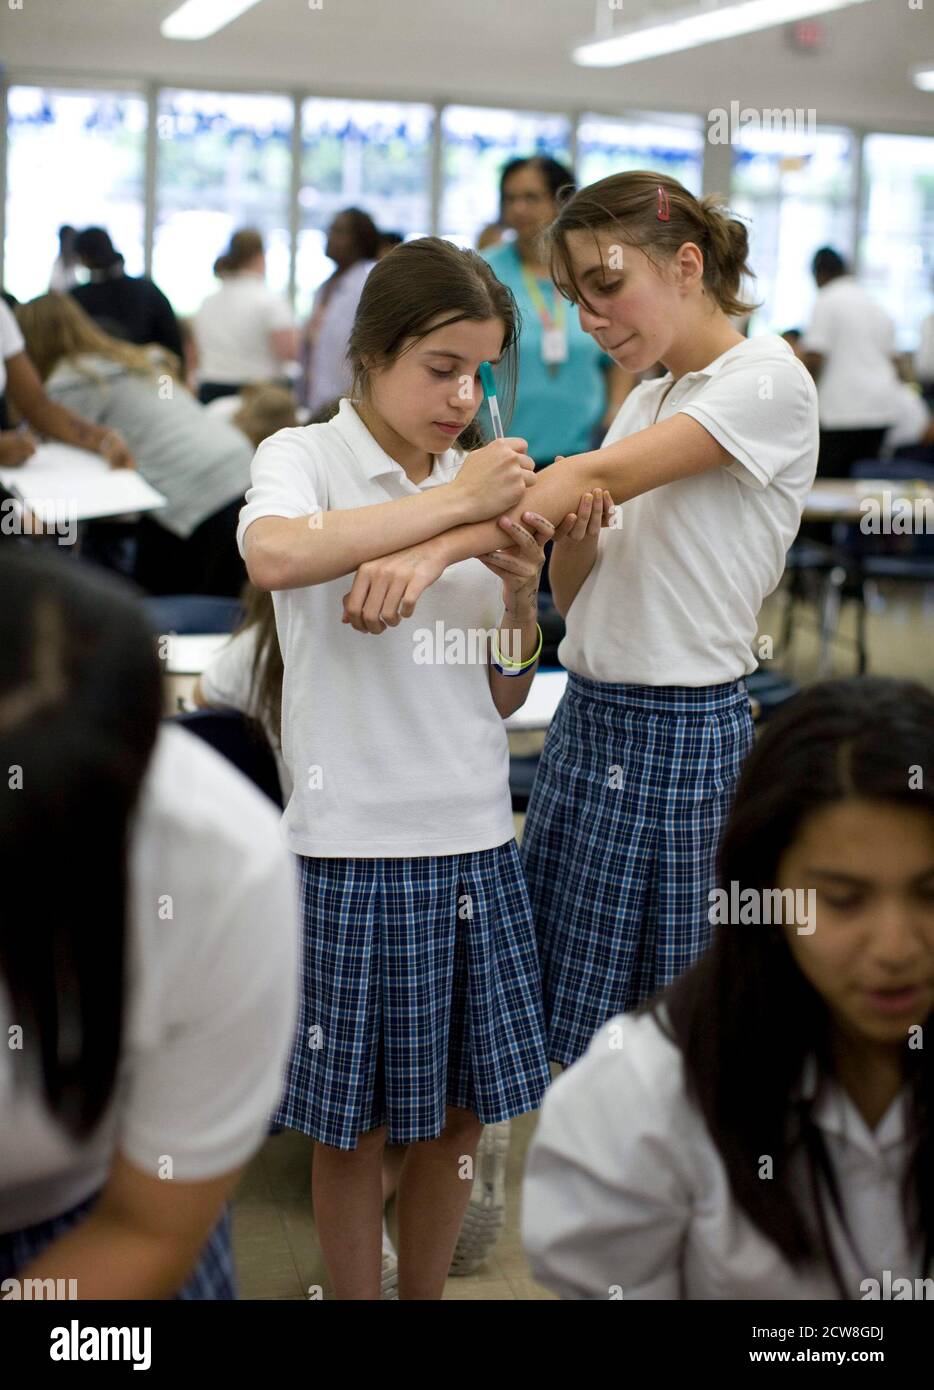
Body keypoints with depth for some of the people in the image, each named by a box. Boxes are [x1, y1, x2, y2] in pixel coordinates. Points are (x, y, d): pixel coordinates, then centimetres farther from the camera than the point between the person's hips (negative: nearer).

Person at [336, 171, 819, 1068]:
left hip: (683, 733, -7)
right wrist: (571, 533, -11)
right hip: (587, 721, 8)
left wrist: (438, 551, -34)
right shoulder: (646, 400, 16)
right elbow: (575, 596, 13)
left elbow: (602, 476, -24)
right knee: (575, 1014, 10)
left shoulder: (768, 381, -9)